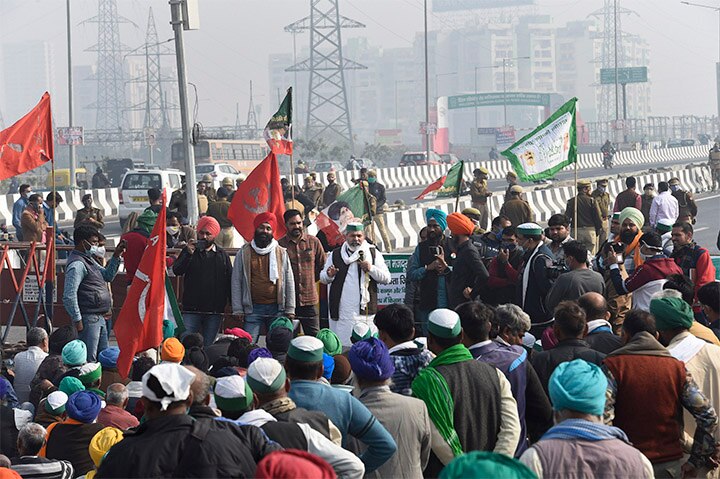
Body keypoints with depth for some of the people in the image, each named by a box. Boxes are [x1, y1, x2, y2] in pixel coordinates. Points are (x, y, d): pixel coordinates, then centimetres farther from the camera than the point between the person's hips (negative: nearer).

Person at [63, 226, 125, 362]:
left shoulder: (89, 260, 17)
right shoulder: (77, 264, -15)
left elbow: (108, 276, 28)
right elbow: (69, 296, -20)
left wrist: (116, 256, 15)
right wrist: (77, 320, -19)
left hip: (99, 319, 10)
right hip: (88, 319, -10)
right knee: (89, 360, -12)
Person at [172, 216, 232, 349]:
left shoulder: (222, 255, 10)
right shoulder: (189, 250, 7)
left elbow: (229, 281, 11)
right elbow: (176, 271, -7)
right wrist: (188, 254, -21)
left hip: (214, 312, 1)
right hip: (191, 309, -1)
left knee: (208, 347, 3)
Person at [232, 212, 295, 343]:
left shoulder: (281, 253, 8)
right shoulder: (244, 253, 5)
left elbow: (289, 282, 9)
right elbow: (236, 282, 4)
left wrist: (290, 309, 4)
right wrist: (237, 309, -2)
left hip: (276, 309, 1)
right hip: (253, 309, -1)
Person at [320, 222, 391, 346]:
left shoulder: (374, 254, 9)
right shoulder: (335, 255, 12)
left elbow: (386, 278, 4)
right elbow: (323, 278, 16)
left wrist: (371, 269, -11)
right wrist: (329, 275, -7)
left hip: (365, 308, -1)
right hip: (342, 310, 1)